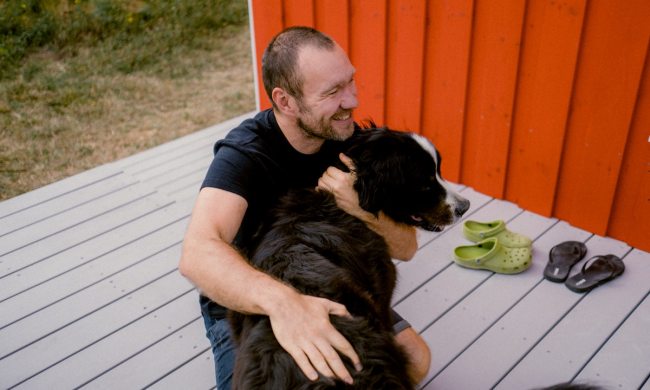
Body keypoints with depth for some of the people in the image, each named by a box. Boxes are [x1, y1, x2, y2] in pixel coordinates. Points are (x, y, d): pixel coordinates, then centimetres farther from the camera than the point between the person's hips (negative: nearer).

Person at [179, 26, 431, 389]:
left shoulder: (348, 140, -13)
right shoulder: (243, 154, -29)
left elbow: (406, 247, -12)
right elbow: (199, 254, -47)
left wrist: (360, 209, -33)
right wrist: (282, 301, -65)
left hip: (326, 290, 4)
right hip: (246, 303, -3)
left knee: (415, 360, -9)